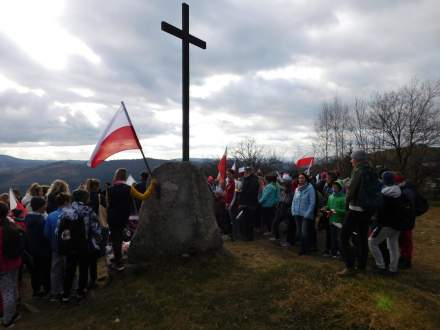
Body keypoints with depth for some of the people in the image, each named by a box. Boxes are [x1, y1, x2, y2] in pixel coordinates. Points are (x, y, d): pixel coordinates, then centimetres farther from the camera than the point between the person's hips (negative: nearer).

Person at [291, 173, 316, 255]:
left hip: (306, 215, -6)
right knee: (299, 233, 10)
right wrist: (293, 211, 3)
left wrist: (307, 214, -15)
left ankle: (305, 249, 12)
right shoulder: (297, 189, 9)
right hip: (298, 214, 6)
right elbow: (294, 201, 15)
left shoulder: (310, 188, -9)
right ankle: (303, 248, 26)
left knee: (304, 233, -7)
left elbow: (312, 203, -12)